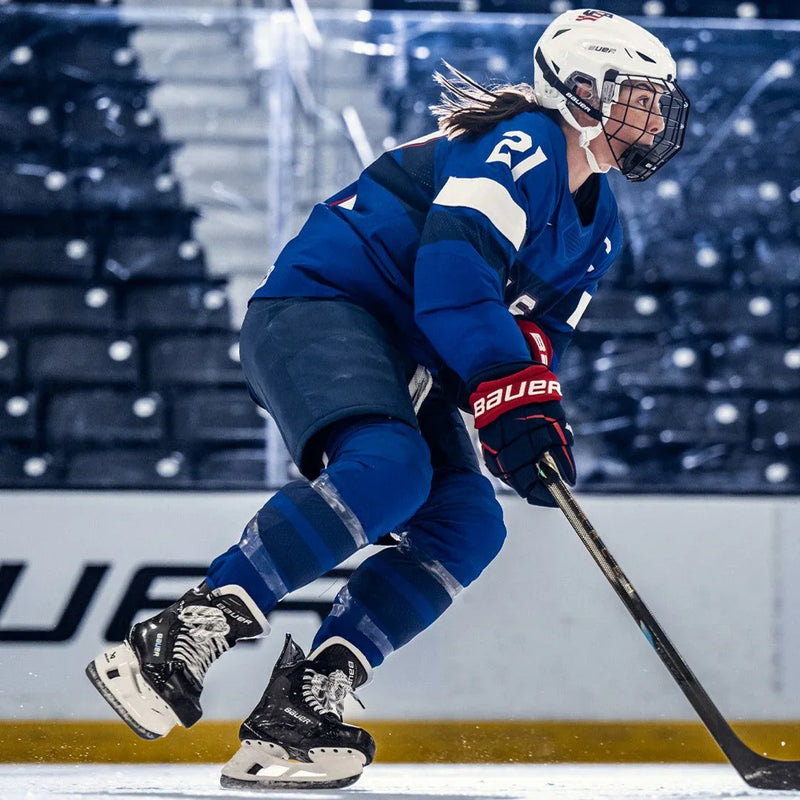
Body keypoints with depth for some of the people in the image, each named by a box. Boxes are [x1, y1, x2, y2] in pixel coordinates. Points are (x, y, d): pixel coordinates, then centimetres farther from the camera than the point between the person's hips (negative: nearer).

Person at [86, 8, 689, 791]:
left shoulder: (597, 226, 18)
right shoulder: (523, 145, -14)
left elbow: (535, 332, 17)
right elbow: (454, 273, -26)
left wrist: (540, 414, -4)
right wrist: (509, 402, -29)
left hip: (405, 360, 10)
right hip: (317, 307, -10)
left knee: (468, 525, -8)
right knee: (388, 469, -34)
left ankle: (299, 706, -15)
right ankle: (179, 638, -32)